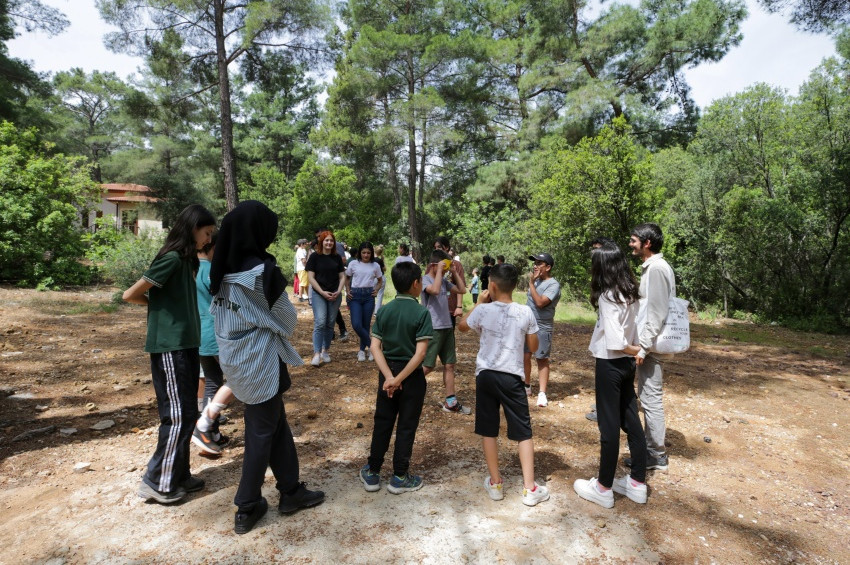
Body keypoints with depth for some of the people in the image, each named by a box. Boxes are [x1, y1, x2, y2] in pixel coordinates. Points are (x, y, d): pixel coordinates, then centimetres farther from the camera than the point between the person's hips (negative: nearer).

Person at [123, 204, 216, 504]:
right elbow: (130, 295, -11)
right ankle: (158, 482, 14)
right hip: (169, 347, -9)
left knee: (186, 414, 14)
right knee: (177, 416, -1)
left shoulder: (186, 260, 12)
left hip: (185, 344, 9)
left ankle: (178, 475, 27)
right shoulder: (171, 258, -15)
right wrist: (158, 303, 2)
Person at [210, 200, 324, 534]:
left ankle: (291, 491, 31)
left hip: (235, 358, 7)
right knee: (262, 431, 9)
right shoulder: (263, 270, -20)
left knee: (276, 422, 18)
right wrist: (279, 332, 11)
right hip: (259, 361, -7)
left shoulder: (223, 270, 2)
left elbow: (220, 314, 7)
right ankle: (246, 508, 23)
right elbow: (287, 319, -10)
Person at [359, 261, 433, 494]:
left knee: (382, 423, 16)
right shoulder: (422, 313, -15)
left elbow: (375, 347, -8)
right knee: (406, 426, 10)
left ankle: (372, 473, 28)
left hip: (387, 374, 4)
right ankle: (399, 477, 22)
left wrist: (390, 376, -13)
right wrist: (400, 378, -18)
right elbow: (420, 353, -22)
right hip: (411, 375, -4)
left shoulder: (383, 311, -2)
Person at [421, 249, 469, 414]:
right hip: (433, 329, -8)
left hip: (447, 327, 8)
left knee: (449, 364, 10)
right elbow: (435, 290, -30)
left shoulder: (444, 281, 12)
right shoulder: (425, 279, -10)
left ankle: (450, 402, 18)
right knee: (428, 366, -3)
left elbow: (462, 290, 13)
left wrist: (454, 272, 7)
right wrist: (439, 270, -21)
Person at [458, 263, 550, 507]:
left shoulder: (484, 310, -7)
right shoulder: (525, 312, -5)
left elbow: (462, 326, 13)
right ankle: (530, 488, 14)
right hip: (511, 377, 0)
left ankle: (495, 483, 22)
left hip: (485, 375, 0)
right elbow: (533, 347, 4)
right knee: (523, 432, 11)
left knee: (488, 430, 13)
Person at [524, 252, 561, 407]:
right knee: (525, 356, 11)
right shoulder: (536, 280, 8)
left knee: (542, 359, -1)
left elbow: (540, 302, -27)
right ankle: (527, 386, 27)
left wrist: (531, 283, -21)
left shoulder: (553, 284, -15)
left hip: (542, 328, -7)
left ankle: (542, 393, 2)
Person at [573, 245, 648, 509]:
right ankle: (638, 483, 27)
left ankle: (603, 488, 17)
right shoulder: (629, 293, 6)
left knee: (609, 425, 2)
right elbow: (631, 333, 6)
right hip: (627, 364, 8)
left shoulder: (608, 296, -19)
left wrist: (635, 350, -7)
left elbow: (615, 341, -22)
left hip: (610, 364, -8)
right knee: (631, 421, 15)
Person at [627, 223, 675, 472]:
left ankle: (657, 456, 11)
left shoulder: (656, 268, -17)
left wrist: (643, 346, -20)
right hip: (647, 342, 10)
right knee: (648, 398, 17)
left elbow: (657, 314, -22)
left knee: (650, 399, -1)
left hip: (650, 344, -10)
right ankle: (651, 448, 29)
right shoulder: (652, 266, 13)